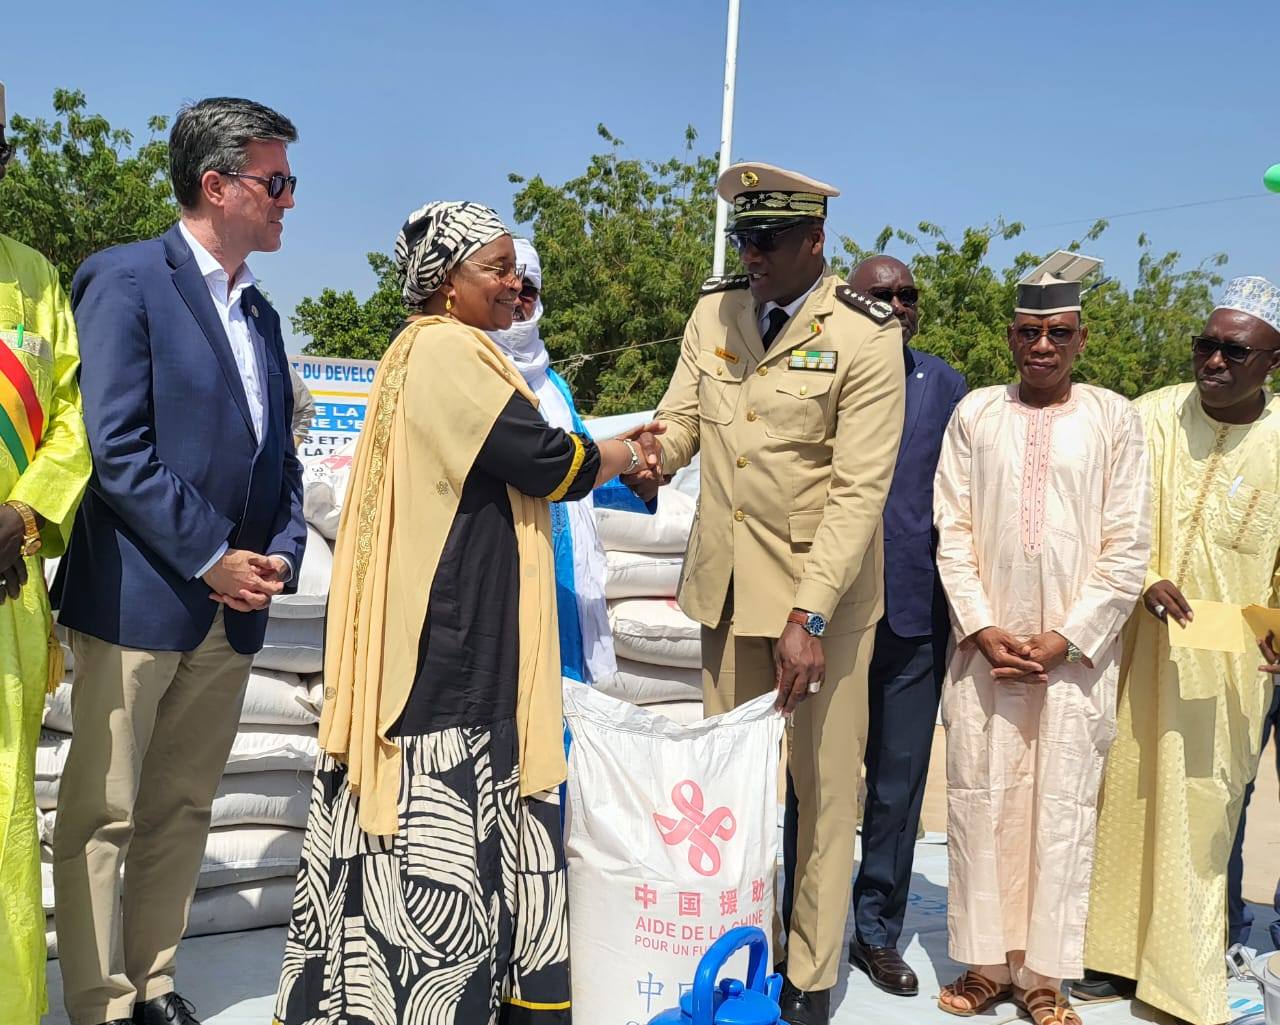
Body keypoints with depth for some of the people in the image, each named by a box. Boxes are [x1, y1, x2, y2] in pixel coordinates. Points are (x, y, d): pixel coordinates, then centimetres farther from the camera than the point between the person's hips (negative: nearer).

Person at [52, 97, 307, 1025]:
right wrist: (213, 557, -15)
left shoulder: (260, 311, 15)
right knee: (103, 816, 3)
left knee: (183, 812, 14)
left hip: (233, 608, 7)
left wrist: (281, 551, 2)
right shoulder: (126, 280, -7)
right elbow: (116, 448, -15)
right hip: (138, 599, -7)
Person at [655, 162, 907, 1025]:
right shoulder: (714, 312, 5)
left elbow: (859, 490, -17)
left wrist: (810, 616, -23)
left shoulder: (865, 337, -12)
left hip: (821, 589, -4)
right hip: (729, 582, 5)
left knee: (823, 784, 5)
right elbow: (681, 419, 9)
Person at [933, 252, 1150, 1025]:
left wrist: (1065, 639, -8)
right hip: (986, 645, 1)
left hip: (1076, 651, -1)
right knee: (981, 803, 6)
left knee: (1062, 808, 4)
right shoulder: (976, 412, 4)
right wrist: (984, 629, -6)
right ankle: (986, 962, 19)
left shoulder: (1114, 418, 1)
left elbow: (1128, 548, -2)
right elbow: (953, 530, 3)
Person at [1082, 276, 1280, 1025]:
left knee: (1205, 808, 5)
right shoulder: (1151, 417, -2)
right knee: (1126, 792, 6)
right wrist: (1145, 582, -16)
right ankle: (1119, 955, 21)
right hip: (1140, 647, 1)